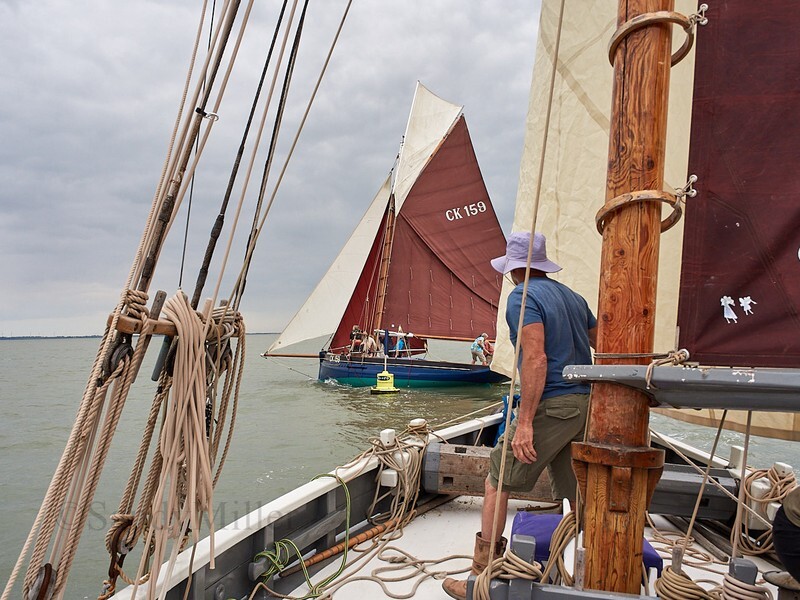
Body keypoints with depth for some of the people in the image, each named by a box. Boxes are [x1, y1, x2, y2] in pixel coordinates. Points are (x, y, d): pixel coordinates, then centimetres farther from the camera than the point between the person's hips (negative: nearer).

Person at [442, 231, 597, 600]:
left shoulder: (522, 296, -9)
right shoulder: (572, 297, 16)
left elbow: (535, 359, -21)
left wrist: (524, 422, -23)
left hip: (549, 406, -8)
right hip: (584, 404, 8)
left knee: (497, 483, 3)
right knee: (576, 495, 17)